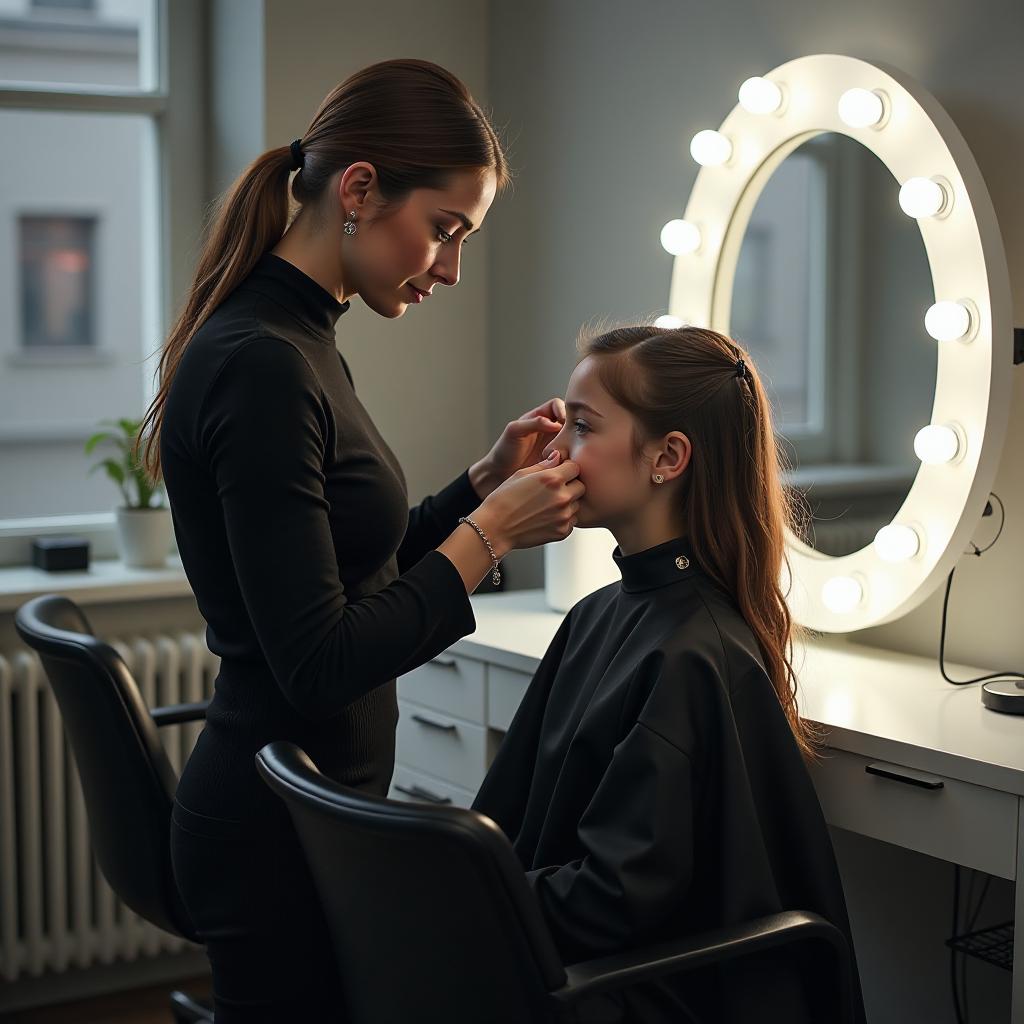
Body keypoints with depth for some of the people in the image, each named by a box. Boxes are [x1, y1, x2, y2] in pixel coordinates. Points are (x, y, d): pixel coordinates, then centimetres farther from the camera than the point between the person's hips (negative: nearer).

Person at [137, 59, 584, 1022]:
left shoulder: (296, 344, 8)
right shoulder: (262, 365, -22)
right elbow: (318, 660, -24)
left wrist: (486, 480, 5)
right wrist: (488, 534, -17)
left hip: (300, 809, 10)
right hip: (277, 833, -10)